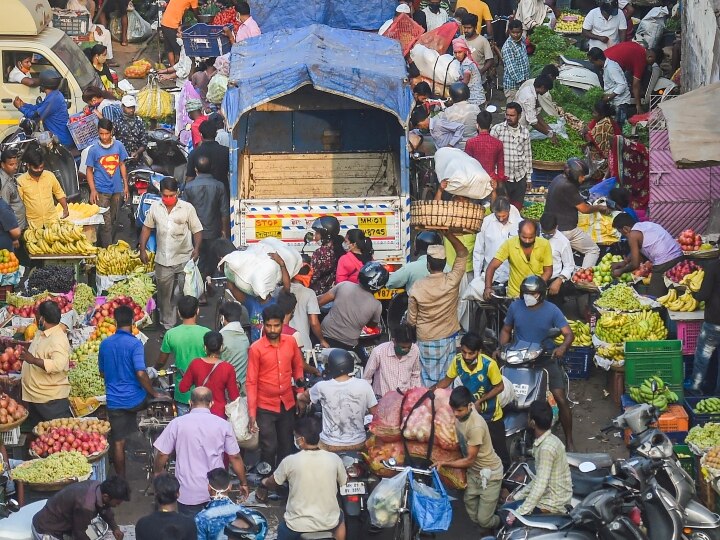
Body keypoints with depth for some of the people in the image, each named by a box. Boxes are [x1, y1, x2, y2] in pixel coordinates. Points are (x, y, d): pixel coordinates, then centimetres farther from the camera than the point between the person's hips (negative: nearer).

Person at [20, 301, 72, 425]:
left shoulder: (58, 339, -22)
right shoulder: (40, 333, 8)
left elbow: (58, 365, -34)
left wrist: (33, 360, -33)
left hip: (51, 400, -10)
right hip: (33, 396, 10)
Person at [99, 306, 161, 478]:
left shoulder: (105, 344, 3)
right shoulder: (134, 344, -14)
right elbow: (140, 374, -21)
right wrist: (154, 393, -9)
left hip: (114, 401, 4)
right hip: (135, 399, -4)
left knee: (118, 442, 10)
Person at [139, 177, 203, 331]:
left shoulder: (187, 208, -7)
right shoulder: (155, 207, 1)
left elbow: (197, 230, -4)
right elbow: (147, 228, 12)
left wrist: (196, 248, -20)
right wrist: (143, 249, 5)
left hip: (185, 260, -3)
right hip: (163, 260, 3)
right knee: (165, 295, 10)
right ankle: (167, 326, 23)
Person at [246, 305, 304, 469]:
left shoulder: (291, 342, -3)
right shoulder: (256, 349, -14)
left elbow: (298, 367, 13)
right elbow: (251, 382, -12)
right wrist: (252, 413, -14)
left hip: (287, 404, 4)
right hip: (265, 407, -4)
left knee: (286, 446, 14)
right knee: (269, 448, -2)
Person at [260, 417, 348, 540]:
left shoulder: (290, 461, -13)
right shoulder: (334, 459, -9)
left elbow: (271, 484, 7)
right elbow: (344, 483, 10)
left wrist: (264, 482, 30)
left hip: (297, 525, -2)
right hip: (329, 522, 2)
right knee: (340, 517, 36)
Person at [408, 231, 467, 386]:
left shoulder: (417, 287, -18)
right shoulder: (453, 281, -18)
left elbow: (411, 320, -8)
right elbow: (463, 253, -4)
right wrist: (448, 233, -5)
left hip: (425, 340, -1)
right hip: (447, 339, 1)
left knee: (428, 381, 10)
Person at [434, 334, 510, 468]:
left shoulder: (489, 364, -31)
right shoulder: (457, 361, -20)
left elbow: (499, 387, -17)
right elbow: (447, 380, -4)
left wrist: (480, 401, -25)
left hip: (490, 414, -3)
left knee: (498, 447, 13)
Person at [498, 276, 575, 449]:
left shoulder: (552, 310, -8)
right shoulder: (515, 307, -1)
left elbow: (568, 334, -11)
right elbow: (506, 330, 12)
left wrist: (563, 347, -33)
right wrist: (501, 348, -5)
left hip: (546, 359, -1)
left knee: (561, 399, -7)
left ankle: (569, 441, 5)